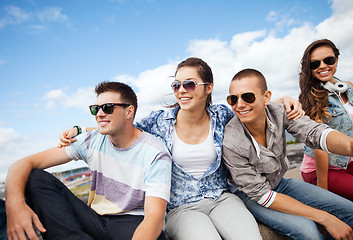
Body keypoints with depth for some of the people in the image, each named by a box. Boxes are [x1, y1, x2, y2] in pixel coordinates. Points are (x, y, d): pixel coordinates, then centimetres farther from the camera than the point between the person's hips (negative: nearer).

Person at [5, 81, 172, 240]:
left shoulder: (156, 155, -13)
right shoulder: (92, 141, -2)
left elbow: (155, 216, -24)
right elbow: (26, 162, -6)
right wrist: (14, 201, -28)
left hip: (134, 224, -5)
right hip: (96, 221, 5)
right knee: (35, 177, -11)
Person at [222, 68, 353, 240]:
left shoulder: (279, 112, -17)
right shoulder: (231, 143, -31)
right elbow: (261, 194, -25)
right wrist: (324, 218, -25)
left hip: (280, 182, 6)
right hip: (251, 195, -5)